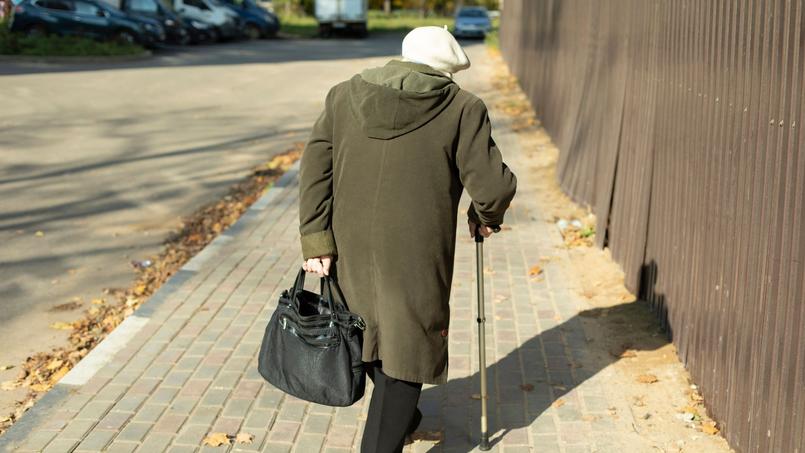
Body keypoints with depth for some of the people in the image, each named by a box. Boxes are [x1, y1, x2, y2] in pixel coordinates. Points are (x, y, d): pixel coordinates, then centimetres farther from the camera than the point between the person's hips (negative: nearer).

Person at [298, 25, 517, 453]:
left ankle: (398, 417, 46)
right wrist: (486, 217, 12)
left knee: (371, 332, 24)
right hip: (416, 258, -5)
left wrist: (316, 239, 0)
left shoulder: (344, 96, 5)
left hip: (350, 251, 5)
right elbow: (492, 186, -8)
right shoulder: (462, 108, -6)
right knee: (405, 348, 9)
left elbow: (314, 168, 0)